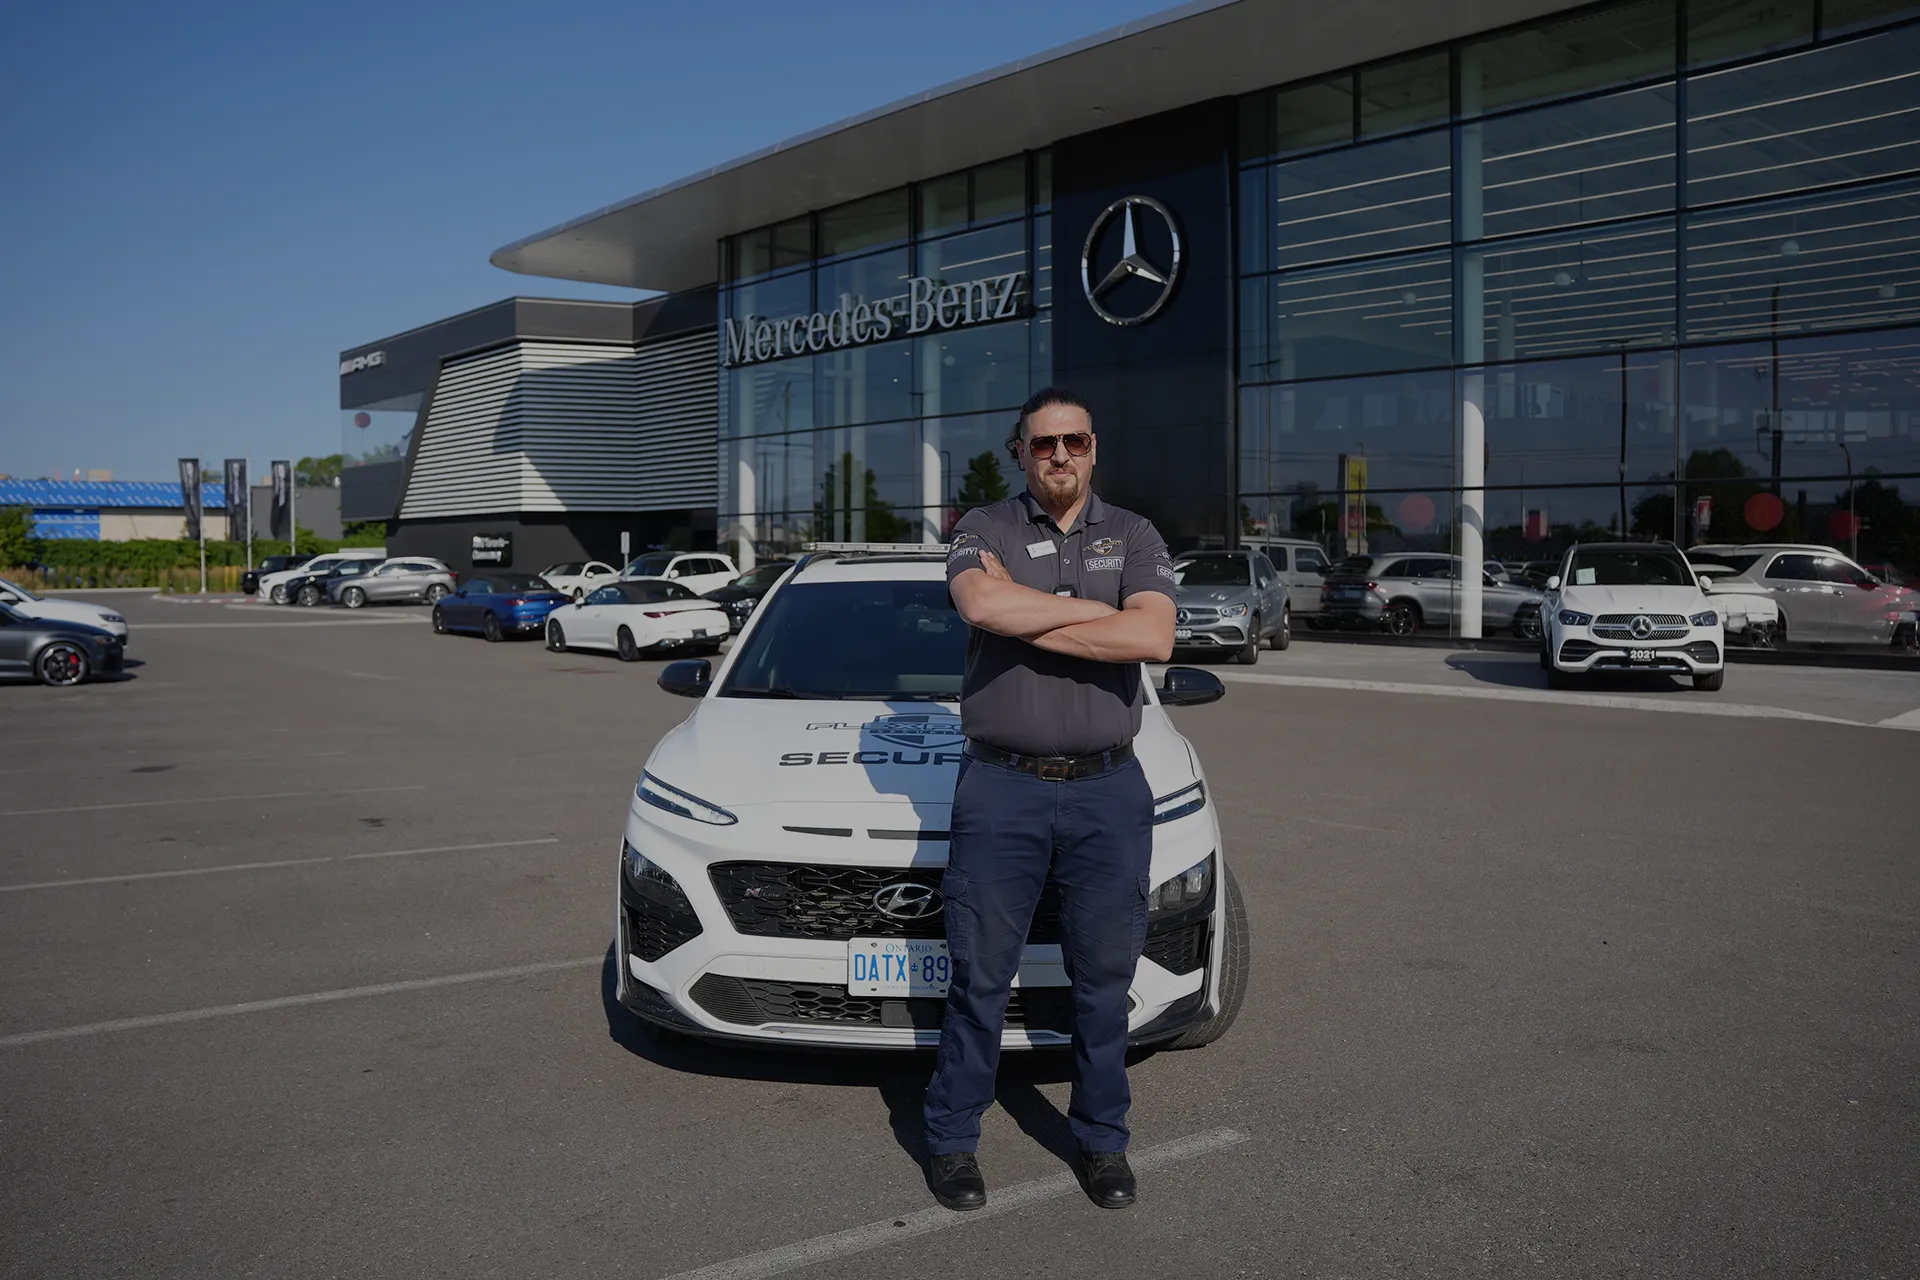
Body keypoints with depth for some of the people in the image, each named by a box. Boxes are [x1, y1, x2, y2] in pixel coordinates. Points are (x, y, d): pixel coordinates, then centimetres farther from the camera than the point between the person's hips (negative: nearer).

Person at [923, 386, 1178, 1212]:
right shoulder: (985, 530, 3)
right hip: (1001, 788, -2)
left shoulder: (1134, 538, 8)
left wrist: (1027, 625, -12)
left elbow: (1154, 638, -11)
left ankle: (1102, 1141, 27)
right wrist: (1099, 612, -11)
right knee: (980, 977, 4)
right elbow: (985, 606, -20)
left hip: (1108, 789, 2)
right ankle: (952, 1140, 20)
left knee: (1104, 978, 10)